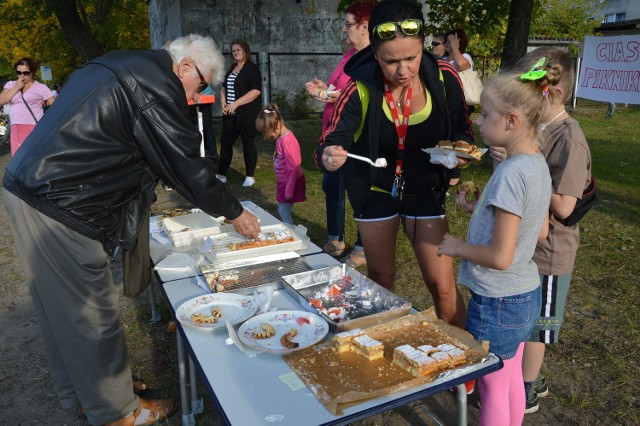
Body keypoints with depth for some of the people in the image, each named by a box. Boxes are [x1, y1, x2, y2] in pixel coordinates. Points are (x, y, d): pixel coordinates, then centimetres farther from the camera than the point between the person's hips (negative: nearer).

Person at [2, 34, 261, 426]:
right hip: (59, 208, -10)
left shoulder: (121, 66, 16)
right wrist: (234, 212, 1)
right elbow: (187, 165, -12)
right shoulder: (156, 85, -15)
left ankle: (79, 393, 39)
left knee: (64, 307, 20)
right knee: (93, 315, 3)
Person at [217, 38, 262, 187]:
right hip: (230, 114, 7)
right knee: (225, 142, 8)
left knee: (248, 143, 1)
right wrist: (223, 102, 3)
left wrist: (236, 104, -20)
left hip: (246, 114, -7)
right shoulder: (232, 68, 16)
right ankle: (221, 175, 17)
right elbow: (224, 87, 24)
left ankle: (250, 176, 12)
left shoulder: (251, 68, -8)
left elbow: (256, 91, -19)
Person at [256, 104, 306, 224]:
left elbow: (293, 168, -23)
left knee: (284, 212, -3)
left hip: (290, 183, -9)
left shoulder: (287, 141, -24)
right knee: (282, 211, 16)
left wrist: (289, 191, -19)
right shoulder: (281, 137, 3)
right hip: (284, 181, 9)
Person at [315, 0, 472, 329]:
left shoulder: (444, 81, -16)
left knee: (442, 285, 0)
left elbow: (460, 132, 0)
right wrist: (328, 157, -42)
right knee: (381, 281, 16)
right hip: (375, 193, 0)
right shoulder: (360, 89, -20)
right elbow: (329, 144, -18)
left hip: (425, 192, 1)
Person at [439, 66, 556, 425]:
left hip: (497, 303, -8)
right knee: (512, 381, 24)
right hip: (527, 296, 9)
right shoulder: (539, 164, 1)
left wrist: (458, 247, -10)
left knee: (493, 389, 12)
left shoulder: (511, 173, -26)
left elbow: (500, 257, -27)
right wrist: (483, 208, 9)